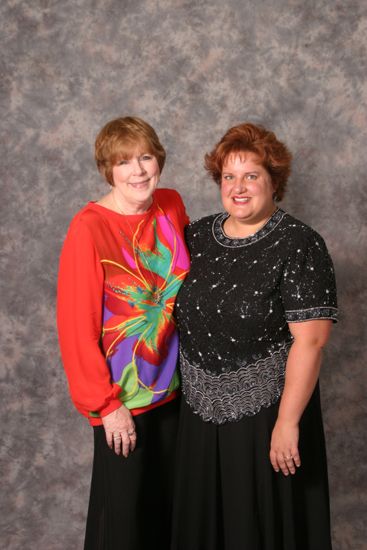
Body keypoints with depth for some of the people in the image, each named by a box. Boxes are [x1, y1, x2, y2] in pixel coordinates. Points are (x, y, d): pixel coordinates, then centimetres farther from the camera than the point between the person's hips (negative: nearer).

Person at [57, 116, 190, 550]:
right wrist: (106, 404, -15)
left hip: (173, 383, 5)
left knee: (168, 498, 21)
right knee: (123, 511, 12)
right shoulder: (89, 229, -19)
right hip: (123, 396, -5)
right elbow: (77, 324, -17)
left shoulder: (171, 206, -2)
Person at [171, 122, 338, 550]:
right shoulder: (197, 235, 3)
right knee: (204, 515, 20)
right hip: (201, 409, 6)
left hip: (265, 413, -5)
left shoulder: (298, 246, -15)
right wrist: (187, 384, 10)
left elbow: (309, 340, -18)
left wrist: (287, 422, -19)